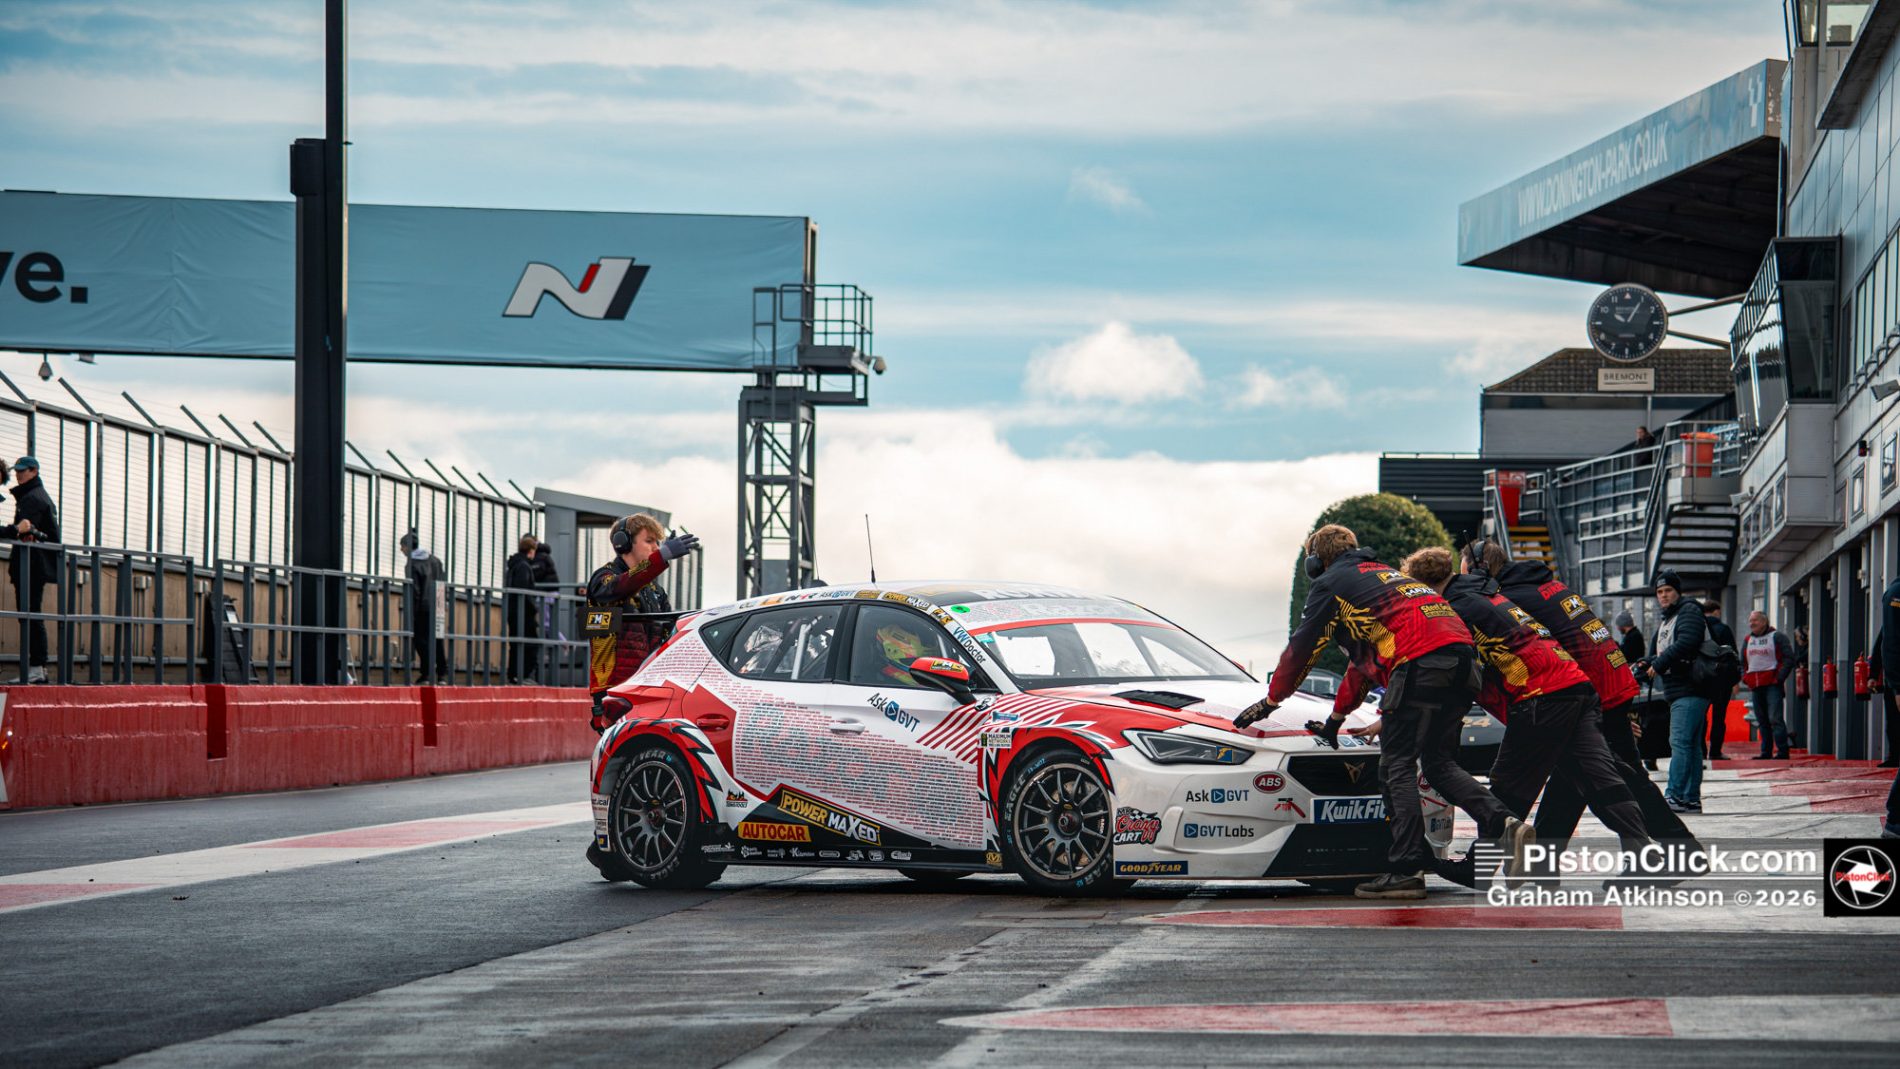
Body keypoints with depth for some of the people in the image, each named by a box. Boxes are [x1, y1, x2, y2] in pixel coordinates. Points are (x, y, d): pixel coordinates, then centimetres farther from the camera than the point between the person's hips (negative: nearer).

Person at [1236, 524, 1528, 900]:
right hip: (1461, 655, 8)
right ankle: (1504, 824, -6)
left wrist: (1269, 702, 29)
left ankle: (1406, 870, -13)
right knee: (1439, 764, 15)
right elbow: (1364, 659, 45)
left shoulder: (1330, 583, 13)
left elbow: (1301, 648, 15)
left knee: (1397, 767, -5)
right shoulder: (1384, 573, 38)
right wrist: (1335, 720, 51)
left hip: (1419, 663, -8)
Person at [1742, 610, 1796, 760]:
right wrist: (1744, 677, 9)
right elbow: (1742, 662, 26)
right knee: (1762, 721, 7)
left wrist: (1780, 678, -12)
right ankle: (1766, 752, 11)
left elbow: (1789, 659, -5)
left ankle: (1782, 752, -14)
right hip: (1755, 686, 7)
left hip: (1773, 684, -7)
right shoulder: (1748, 641, 18)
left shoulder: (1777, 637, -1)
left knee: (1775, 718, -14)